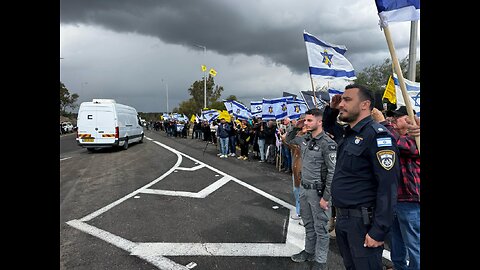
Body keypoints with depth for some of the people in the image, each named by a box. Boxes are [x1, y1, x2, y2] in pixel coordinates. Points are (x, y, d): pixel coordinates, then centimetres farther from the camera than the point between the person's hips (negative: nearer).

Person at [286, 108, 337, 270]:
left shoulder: (327, 143, -18)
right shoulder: (305, 139, 4)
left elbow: (332, 173, -19)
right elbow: (288, 140, 24)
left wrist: (326, 197, -19)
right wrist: (295, 127, 7)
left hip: (318, 191, -7)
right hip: (304, 189, 7)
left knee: (320, 228, 7)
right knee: (308, 225, 22)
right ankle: (309, 252, 40)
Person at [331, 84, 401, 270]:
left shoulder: (377, 134, -18)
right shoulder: (348, 135, 8)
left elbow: (388, 186, -22)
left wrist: (379, 231, -22)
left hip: (363, 221, -8)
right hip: (343, 219, 9)